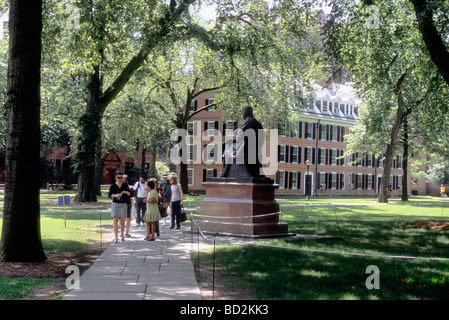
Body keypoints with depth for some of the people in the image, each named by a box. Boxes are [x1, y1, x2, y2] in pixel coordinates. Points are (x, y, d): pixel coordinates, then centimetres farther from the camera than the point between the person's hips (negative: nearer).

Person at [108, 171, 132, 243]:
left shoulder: (125, 185, 5)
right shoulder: (113, 185, 2)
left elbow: (129, 193, -1)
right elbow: (109, 195, -2)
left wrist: (125, 192, -22)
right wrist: (115, 195, -20)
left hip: (123, 204, 1)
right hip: (115, 204, -1)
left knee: (122, 221, 6)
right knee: (115, 221, -3)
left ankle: (122, 235, 21)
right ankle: (116, 237, -2)